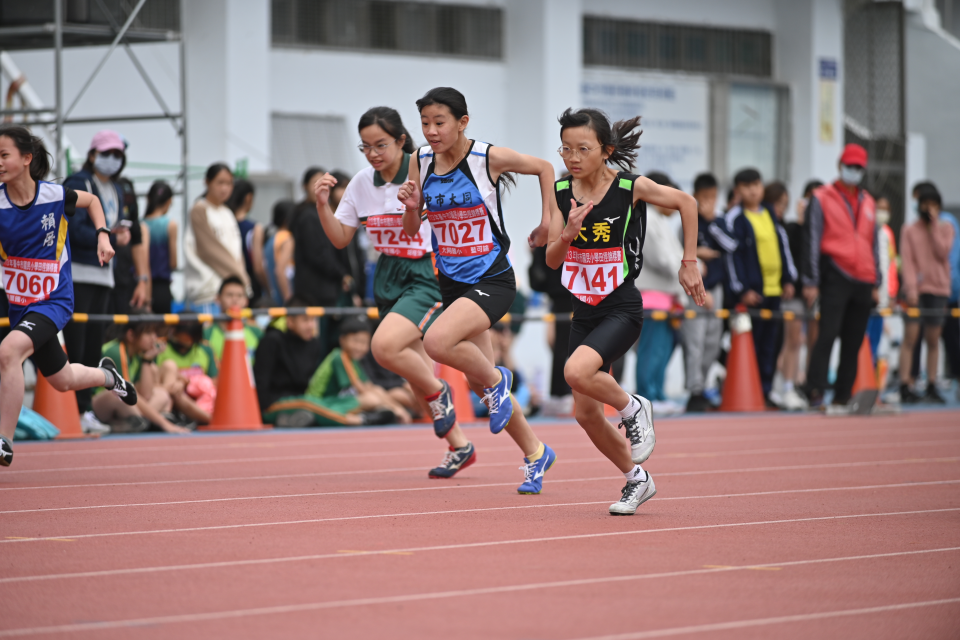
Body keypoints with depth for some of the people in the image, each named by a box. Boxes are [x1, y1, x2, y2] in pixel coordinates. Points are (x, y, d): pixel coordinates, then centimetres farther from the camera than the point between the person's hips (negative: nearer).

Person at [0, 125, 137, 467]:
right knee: (61, 380, 22)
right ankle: (107, 375, 57)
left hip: (54, 300, -4)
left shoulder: (54, 195, -13)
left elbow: (91, 200, 9)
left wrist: (102, 235, -4)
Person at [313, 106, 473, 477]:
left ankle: (438, 392, 0)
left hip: (427, 275, -7)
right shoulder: (361, 183, 2)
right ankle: (459, 447, 26)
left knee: (384, 346, -27)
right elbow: (340, 239, 8)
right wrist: (323, 205, -8)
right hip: (388, 277, 7)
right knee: (415, 371, 10)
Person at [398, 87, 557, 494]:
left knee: (437, 342, -31)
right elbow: (411, 231, 8)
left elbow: (544, 168, 5)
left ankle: (496, 379, -1)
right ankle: (535, 454, 31)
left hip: (492, 281, -6)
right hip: (452, 283, 6)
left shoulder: (489, 158, -12)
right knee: (480, 384, 12)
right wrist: (410, 207, -12)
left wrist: (548, 221, 1)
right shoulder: (422, 162, 1)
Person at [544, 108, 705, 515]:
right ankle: (636, 480, 30)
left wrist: (689, 264, 3)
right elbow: (552, 260, -2)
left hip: (623, 309, -5)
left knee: (577, 371, -31)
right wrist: (568, 234, -23)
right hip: (584, 311, 5)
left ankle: (634, 409, 0)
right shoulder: (562, 193, -2)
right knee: (586, 414, 7)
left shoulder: (632, 188, -12)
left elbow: (686, 203, 2)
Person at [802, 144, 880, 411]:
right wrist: (811, 282, -9)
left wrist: (876, 284, 16)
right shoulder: (822, 198, 1)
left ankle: (842, 399, 10)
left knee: (853, 344, 5)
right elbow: (811, 240, -4)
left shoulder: (868, 203, 17)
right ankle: (815, 393, -18)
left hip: (863, 282, 5)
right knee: (828, 334, -16)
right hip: (835, 278, -5)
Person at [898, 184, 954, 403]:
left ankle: (931, 387, 8)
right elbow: (906, 260, -3)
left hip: (938, 289, 2)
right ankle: (905, 387, -10)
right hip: (916, 290, -2)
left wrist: (933, 227, -6)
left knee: (933, 340, 4)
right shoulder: (909, 230, 5)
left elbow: (943, 253, -5)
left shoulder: (946, 228, 10)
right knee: (910, 336, -9)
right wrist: (911, 287, -14)